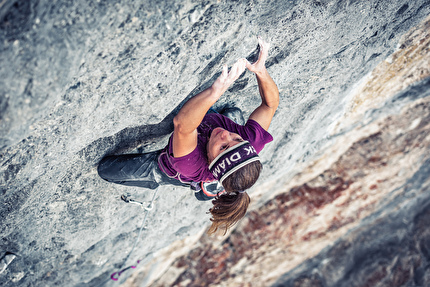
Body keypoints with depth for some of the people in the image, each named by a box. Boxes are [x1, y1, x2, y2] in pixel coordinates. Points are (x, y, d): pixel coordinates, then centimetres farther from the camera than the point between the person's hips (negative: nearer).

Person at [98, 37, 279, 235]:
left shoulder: (193, 166, -53)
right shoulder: (253, 142, -41)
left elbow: (182, 124, -68)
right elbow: (271, 104, -30)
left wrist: (215, 91, -80)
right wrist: (261, 71, -47)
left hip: (166, 170, -4)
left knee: (105, 168, 3)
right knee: (235, 113, 28)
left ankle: (156, 182, 30)